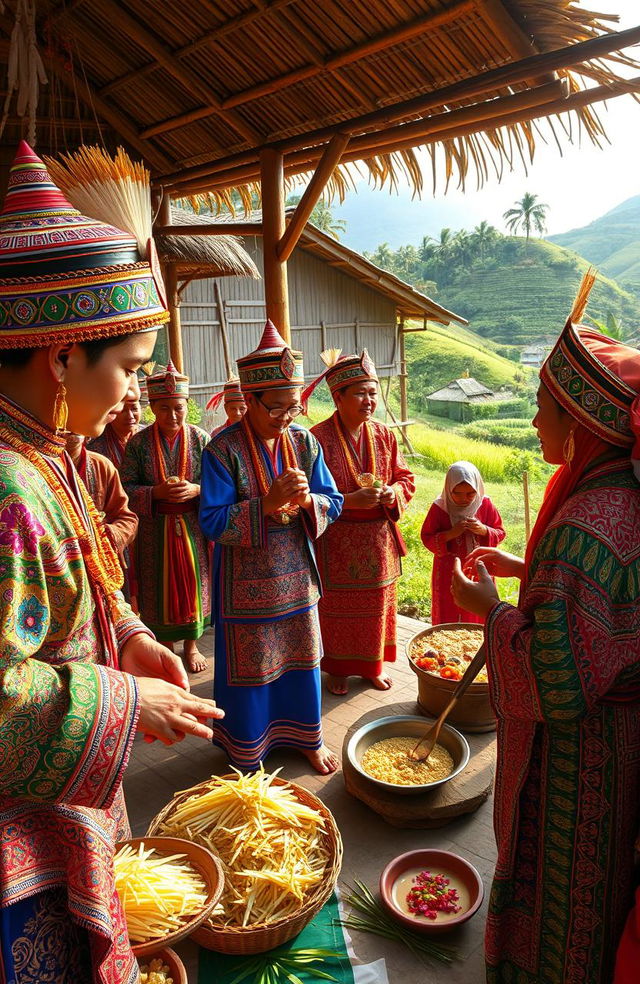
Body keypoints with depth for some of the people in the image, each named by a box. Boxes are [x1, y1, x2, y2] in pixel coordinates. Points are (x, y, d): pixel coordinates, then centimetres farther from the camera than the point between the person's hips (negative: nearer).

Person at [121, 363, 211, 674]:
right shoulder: (138, 443, -4)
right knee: (161, 587, 9)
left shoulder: (200, 438, -2)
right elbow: (126, 488, -6)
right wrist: (157, 492, -21)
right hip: (155, 530, 0)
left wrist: (195, 490, -20)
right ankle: (165, 645, 29)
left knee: (193, 584, 10)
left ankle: (191, 644, 31)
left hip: (193, 528, 1)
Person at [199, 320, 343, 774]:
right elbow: (212, 521, -18)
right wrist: (267, 503, -30)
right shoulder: (223, 450, -14)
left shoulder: (305, 441, -1)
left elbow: (334, 502, 1)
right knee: (249, 667, 9)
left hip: (296, 575, 4)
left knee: (302, 657, 17)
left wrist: (308, 501, -22)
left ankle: (308, 736, 39)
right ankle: (246, 752, 32)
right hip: (246, 581, -4)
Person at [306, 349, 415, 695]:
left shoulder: (384, 435, 2)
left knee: (377, 602, 16)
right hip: (336, 541, -4)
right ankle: (337, 668, 29)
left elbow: (405, 478, 9)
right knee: (337, 608, 9)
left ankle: (373, 664, 35)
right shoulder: (318, 438, -14)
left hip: (378, 538, 5)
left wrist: (393, 493, -13)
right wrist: (349, 500, -25)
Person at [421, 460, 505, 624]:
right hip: (449, 572, -2)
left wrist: (484, 530, -19)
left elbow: (500, 533, 2)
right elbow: (426, 537, -7)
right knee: (448, 614, 8)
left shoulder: (485, 504, -4)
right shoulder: (439, 508, -10)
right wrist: (450, 534, -22)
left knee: (479, 616, 12)